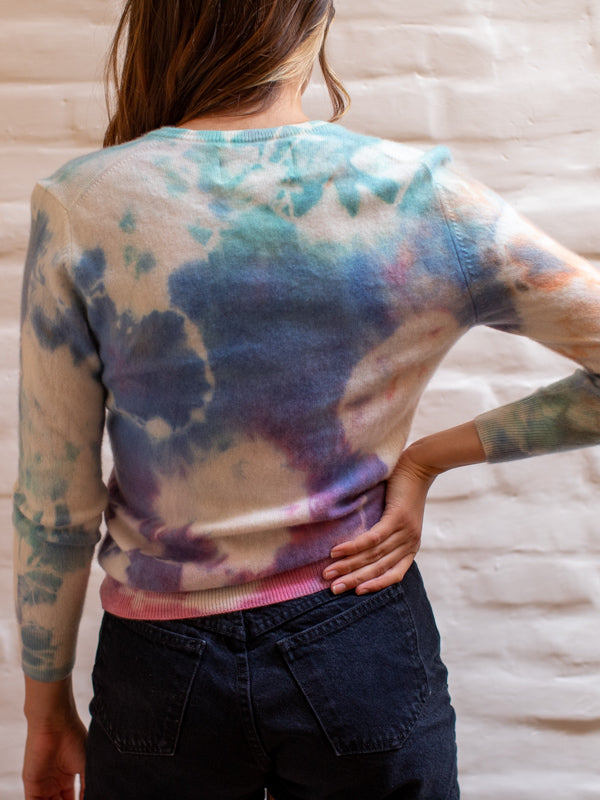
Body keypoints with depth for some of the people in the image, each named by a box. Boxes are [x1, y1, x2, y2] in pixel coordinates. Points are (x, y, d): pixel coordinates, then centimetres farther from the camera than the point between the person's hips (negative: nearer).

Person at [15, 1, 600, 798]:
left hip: (162, 668, 1)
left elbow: (55, 504, -8)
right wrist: (433, 455, -3)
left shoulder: (80, 209, -14)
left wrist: (47, 707, 5)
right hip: (365, 650, 0)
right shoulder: (417, 195, -14)